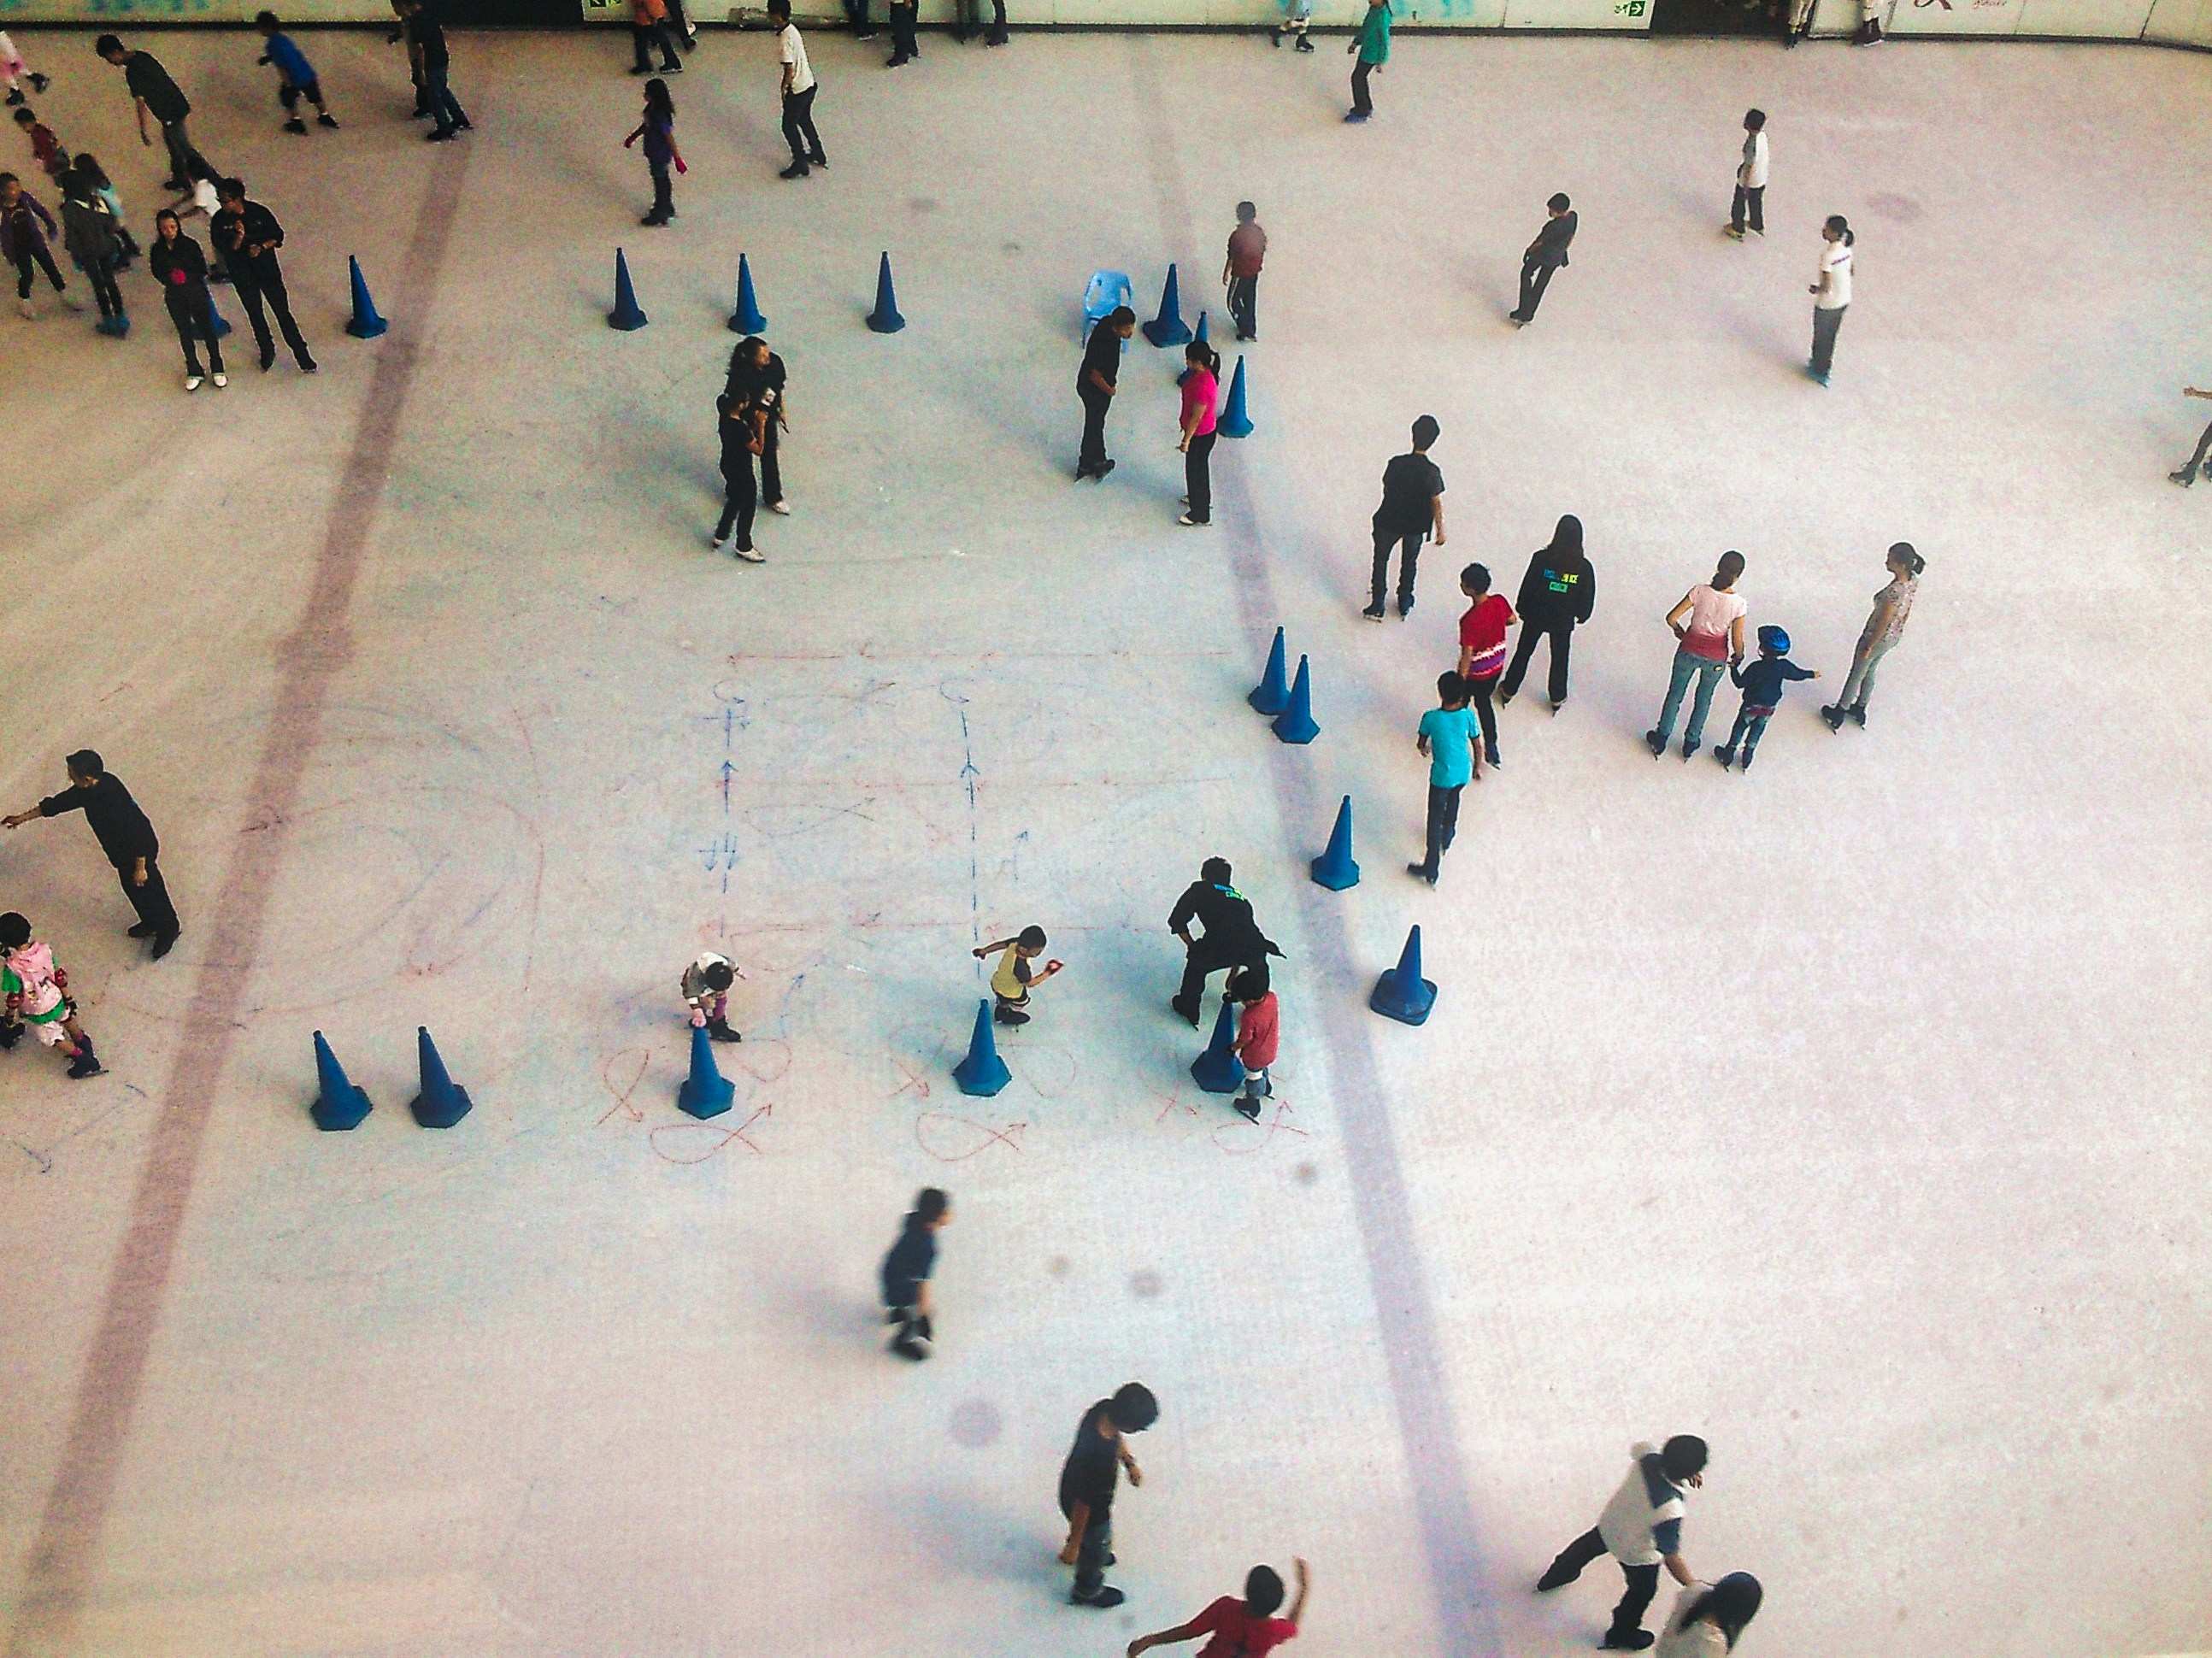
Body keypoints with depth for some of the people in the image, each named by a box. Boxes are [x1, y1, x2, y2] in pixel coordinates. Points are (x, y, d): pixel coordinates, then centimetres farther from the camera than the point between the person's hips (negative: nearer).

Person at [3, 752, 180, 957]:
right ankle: (150, 924, 51)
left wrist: (140, 868, -22)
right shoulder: (89, 788, -13)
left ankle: (168, 931, 36)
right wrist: (22, 817, 10)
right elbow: (60, 802, 3)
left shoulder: (115, 801, -39)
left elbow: (139, 837, -32)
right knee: (131, 888, 27)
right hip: (121, 852, 9)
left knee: (149, 890, 13)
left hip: (138, 853, -9)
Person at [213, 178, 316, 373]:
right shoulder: (220, 220, -9)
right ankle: (267, 351, 36)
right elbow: (225, 250, -11)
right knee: (255, 314, 16)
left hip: (267, 268, -2)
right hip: (242, 275, 2)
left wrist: (261, 247, -20)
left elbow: (278, 236, -3)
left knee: (283, 312, 0)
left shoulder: (259, 212, -12)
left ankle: (302, 355, 8)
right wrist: (238, 238, -30)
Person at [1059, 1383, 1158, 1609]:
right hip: (1091, 1511, -6)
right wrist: (1073, 1547, -20)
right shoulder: (1097, 1458, -47)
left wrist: (1130, 1463, 8)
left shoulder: (1105, 1409, -27)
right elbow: (1082, 1505, -32)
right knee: (1097, 1549, 26)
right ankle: (1088, 1591, 55)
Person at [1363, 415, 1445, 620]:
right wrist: (1440, 530, -2)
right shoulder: (1432, 472, -22)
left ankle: (1377, 607, 23)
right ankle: (1405, 606, 37)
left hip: (1389, 521, 0)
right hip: (1416, 525, 0)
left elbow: (1386, 488, -6)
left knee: (1381, 560, 20)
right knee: (1409, 563, 24)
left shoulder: (1396, 463, -20)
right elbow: (1437, 503, -14)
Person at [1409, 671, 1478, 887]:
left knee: (1435, 820, 8)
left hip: (1441, 776, -4)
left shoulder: (1431, 718, -22)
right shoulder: (1468, 716, -15)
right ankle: (1447, 840, 56)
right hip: (1463, 774, 4)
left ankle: (1431, 869, 15)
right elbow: (1477, 747, -3)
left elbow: (1421, 744, -4)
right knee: (1453, 800, 34)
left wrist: (1424, 748, 21)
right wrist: (1478, 767, 15)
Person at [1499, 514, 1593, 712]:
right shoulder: (1583, 567, -20)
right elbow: (1587, 597, -8)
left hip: (1535, 616, 0)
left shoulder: (1541, 558, -22)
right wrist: (1581, 616, 11)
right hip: (1563, 621, 0)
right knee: (1560, 658, 22)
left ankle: (1508, 690, 37)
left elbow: (1527, 586, -12)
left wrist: (1522, 610, 5)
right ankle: (1558, 699, 39)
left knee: (1523, 652, 22)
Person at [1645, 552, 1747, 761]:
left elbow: (1672, 618, -14)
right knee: (1704, 698, 24)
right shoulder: (1738, 603, -19)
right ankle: (1690, 743, 37)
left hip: (1689, 650, 0)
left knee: (1675, 694, 21)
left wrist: (1679, 630, 7)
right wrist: (1738, 657, 8)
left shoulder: (1700, 591, -19)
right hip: (1716, 658, 0)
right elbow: (1737, 641, -13)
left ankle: (1661, 738, 33)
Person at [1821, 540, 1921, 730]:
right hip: (1894, 636, 7)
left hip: (1878, 638, -7)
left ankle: (1839, 713, 39)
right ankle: (1860, 710, 49)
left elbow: (1882, 625, -28)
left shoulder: (1893, 592, -39)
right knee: (1870, 672, 30)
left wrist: (1867, 648, -14)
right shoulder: (1913, 580, -14)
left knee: (1856, 675, 18)